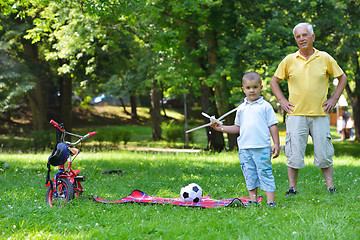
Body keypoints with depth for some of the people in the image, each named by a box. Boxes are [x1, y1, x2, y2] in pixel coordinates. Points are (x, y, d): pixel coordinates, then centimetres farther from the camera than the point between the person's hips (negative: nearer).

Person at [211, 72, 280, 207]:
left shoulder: (265, 106, 2)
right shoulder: (241, 108, 14)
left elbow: (273, 126, 3)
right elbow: (238, 128, 21)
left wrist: (276, 144, -3)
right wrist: (221, 128, 12)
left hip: (262, 147, -4)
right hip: (244, 148, 4)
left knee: (265, 174, -6)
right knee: (249, 176, 7)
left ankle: (271, 202, -5)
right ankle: (253, 200, 14)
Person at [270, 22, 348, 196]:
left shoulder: (325, 58, 4)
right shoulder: (289, 60, 4)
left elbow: (342, 78, 15)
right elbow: (274, 81, 15)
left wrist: (334, 99, 7)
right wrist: (282, 100, 5)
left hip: (320, 114, 0)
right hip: (296, 114, 0)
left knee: (324, 152, 1)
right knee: (294, 152, -2)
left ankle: (330, 186, 9)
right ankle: (292, 187, 8)